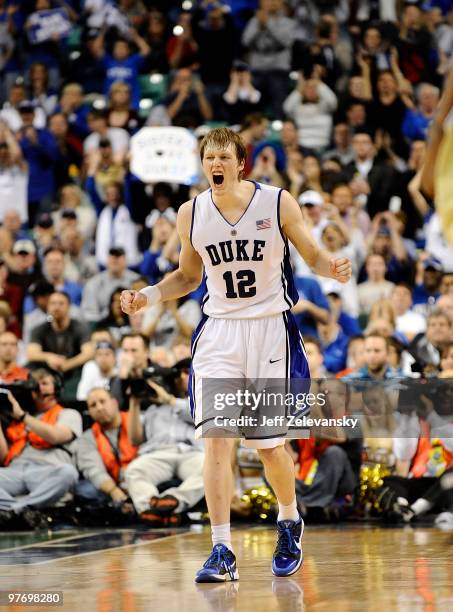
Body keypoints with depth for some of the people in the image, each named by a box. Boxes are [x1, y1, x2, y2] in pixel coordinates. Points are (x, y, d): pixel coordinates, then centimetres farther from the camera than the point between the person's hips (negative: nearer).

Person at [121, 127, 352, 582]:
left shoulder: (278, 203, -6)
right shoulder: (191, 214, 1)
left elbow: (312, 256, 3)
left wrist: (334, 269, -19)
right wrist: (148, 296, -1)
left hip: (270, 328, -2)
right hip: (218, 331, 2)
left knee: (270, 443, 4)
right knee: (216, 439, -12)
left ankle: (289, 522, 35)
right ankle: (222, 552, -10)